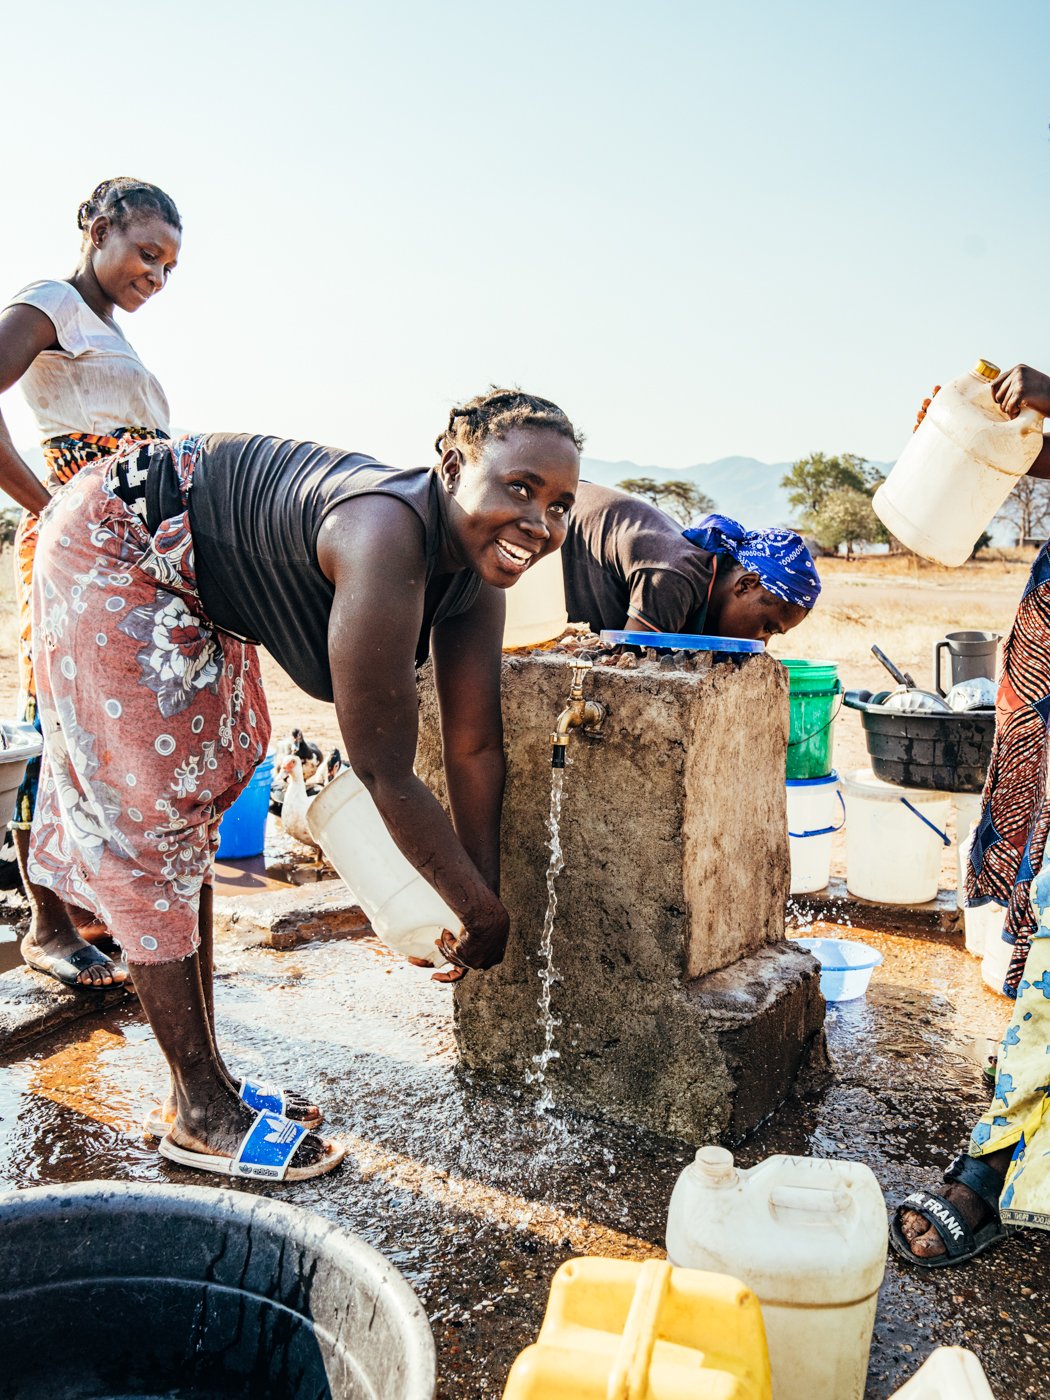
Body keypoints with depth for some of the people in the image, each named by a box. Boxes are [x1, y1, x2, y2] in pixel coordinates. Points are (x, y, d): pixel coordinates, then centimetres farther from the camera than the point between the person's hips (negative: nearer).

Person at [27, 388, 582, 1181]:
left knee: (192, 813, 14)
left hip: (198, 590, 9)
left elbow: (475, 747, -7)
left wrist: (485, 903, -5)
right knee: (152, 822, -5)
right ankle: (202, 1114, 8)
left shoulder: (474, 570, -14)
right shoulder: (388, 539, -40)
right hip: (112, 545, -9)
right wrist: (483, 914, -23)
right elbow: (384, 773, -36)